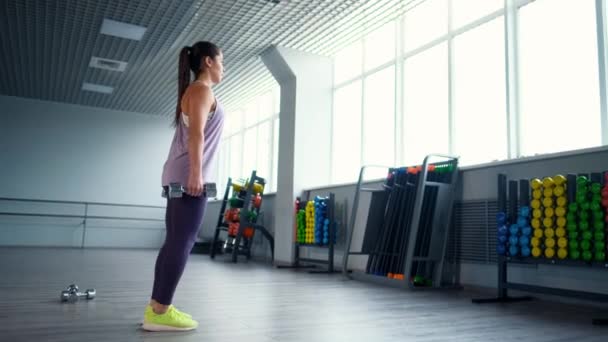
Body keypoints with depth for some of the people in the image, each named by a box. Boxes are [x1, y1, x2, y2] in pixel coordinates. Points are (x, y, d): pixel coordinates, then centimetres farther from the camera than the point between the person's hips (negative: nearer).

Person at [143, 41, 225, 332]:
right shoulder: (202, 90, -3)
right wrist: (196, 172, -23)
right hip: (188, 175, -10)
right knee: (182, 242, -10)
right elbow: (196, 133, -16)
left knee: (176, 241, 8)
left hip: (179, 175, 10)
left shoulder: (194, 92, 25)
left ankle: (157, 307, 10)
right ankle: (160, 312, -9)